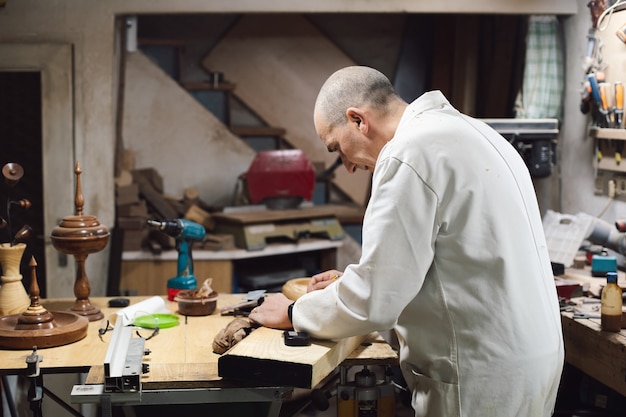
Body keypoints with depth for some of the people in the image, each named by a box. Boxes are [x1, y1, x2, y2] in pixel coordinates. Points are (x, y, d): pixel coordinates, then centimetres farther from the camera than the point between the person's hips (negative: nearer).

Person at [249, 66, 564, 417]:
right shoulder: (463, 130, 12)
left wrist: (294, 313, -2)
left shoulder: (409, 155, -17)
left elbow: (372, 303, -18)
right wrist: (353, 284, 17)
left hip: (481, 380, -9)